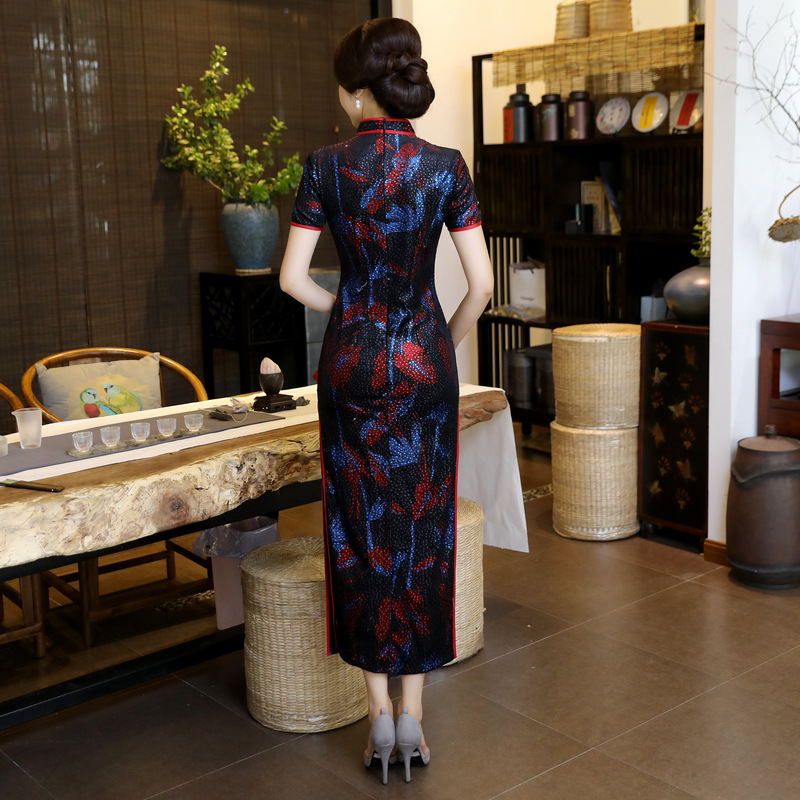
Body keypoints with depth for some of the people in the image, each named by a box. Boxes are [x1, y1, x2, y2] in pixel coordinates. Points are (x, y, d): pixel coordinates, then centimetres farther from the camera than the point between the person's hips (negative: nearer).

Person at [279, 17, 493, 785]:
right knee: (421, 528, 8)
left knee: (360, 526, 10)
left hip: (351, 357, 0)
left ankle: (378, 709, 16)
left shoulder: (326, 167, -4)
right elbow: (481, 282, -7)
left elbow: (292, 277, -4)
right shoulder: (446, 167, -4)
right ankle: (412, 713, 15)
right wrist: (443, 342, 9)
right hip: (423, 360, 0)